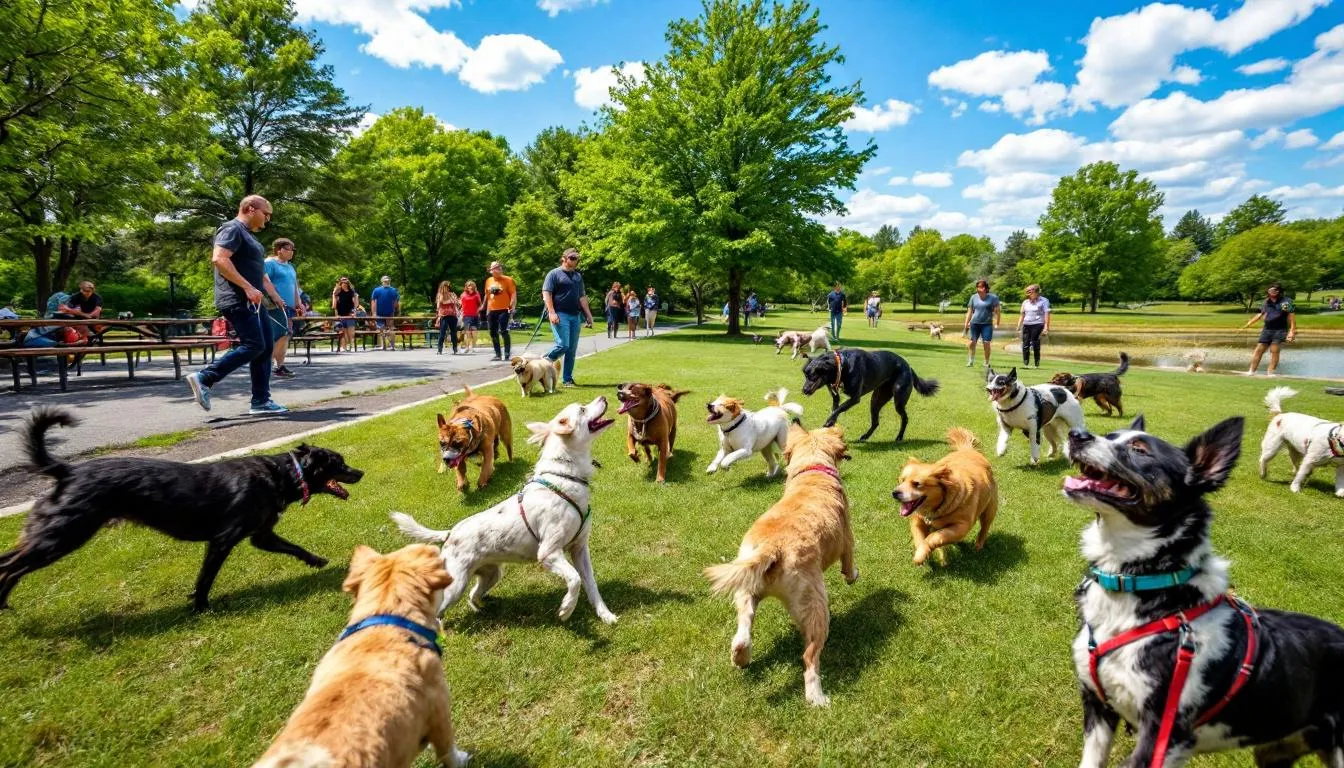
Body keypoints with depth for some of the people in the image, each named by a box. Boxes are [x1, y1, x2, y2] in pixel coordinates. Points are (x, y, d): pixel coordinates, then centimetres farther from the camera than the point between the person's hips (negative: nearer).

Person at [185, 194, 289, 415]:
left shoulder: (248, 235, 24)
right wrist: (247, 287, -25)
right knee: (253, 346, -16)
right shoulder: (232, 229, -7)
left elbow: (259, 271, 32)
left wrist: (275, 296, 30)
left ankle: (261, 401, 6)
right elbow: (219, 259, -22)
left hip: (251, 302, 10)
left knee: (266, 347, 5)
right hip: (238, 301, -10)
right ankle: (204, 378, -9)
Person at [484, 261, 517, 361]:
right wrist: (486, 309, 19)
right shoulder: (488, 281, 11)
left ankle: (507, 353, -7)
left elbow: (513, 294, -8)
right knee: (493, 333, 7)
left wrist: (512, 307, -18)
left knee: (503, 331, -14)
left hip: (503, 310, -6)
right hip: (492, 311, 6)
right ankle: (498, 354, 16)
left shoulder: (508, 280, -4)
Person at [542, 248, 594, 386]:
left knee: (572, 349, 4)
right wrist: (551, 312, -19)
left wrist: (588, 315, 15)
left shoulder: (578, 276, 19)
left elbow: (582, 297, 21)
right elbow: (546, 293, -8)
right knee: (563, 345, -17)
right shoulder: (554, 274, 0)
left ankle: (567, 379, 11)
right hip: (560, 315, -6)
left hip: (575, 316, 6)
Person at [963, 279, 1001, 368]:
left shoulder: (993, 298, 0)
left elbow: (997, 311, 0)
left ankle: (986, 363, 4)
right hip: (974, 323, 2)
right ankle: (970, 361, 4)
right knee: (972, 342, -4)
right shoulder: (973, 297, 9)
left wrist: (997, 324, -7)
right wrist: (966, 324, 10)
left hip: (987, 324, -2)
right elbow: (970, 311, 14)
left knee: (986, 343, -6)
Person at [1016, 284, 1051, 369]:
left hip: (1037, 325, -5)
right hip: (1026, 325, 5)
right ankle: (1025, 363, 5)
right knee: (1025, 345, 0)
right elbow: (1022, 315, 22)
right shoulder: (1025, 302, 15)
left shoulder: (1044, 301, 0)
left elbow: (1047, 314, -5)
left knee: (1035, 346, -6)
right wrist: (1019, 326, 15)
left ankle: (1037, 364, 1)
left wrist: (1046, 327, -13)